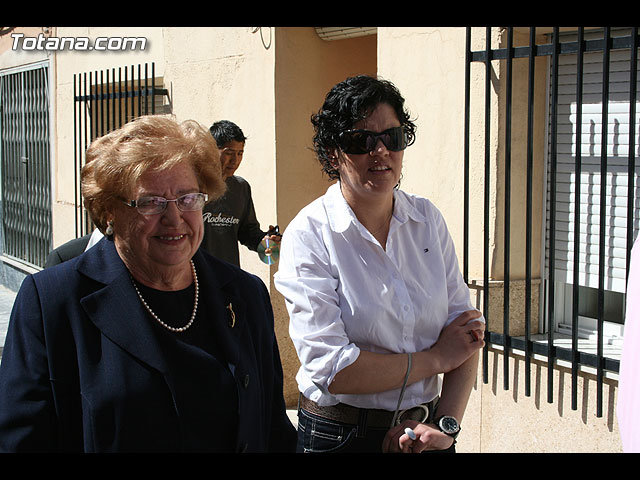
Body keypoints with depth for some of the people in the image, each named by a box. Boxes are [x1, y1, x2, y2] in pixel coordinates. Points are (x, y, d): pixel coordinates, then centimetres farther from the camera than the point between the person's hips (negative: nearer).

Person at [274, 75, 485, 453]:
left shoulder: (428, 220, 0)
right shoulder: (308, 235, -14)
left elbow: (467, 332, 0)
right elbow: (330, 368, -21)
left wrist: (447, 425, -14)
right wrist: (436, 358, -13)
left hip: (426, 434, 4)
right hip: (339, 436, -4)